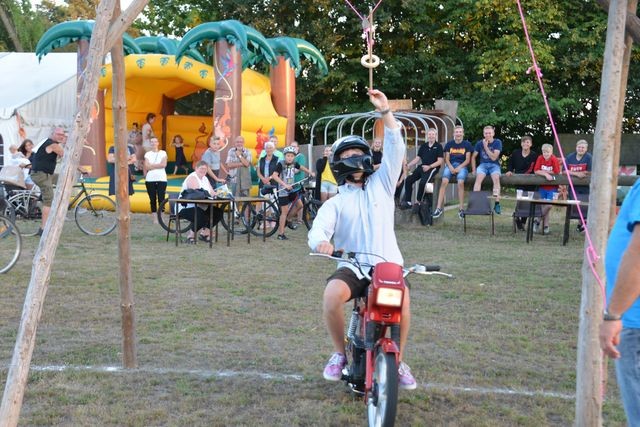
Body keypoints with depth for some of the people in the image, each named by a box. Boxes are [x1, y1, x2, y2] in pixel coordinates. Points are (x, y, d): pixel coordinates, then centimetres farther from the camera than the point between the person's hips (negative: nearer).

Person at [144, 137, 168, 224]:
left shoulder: (163, 153, 5)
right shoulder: (147, 154, 8)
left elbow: (164, 164, -9)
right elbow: (146, 167, -3)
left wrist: (151, 165, -6)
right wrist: (157, 165, -9)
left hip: (161, 179, -1)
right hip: (150, 179, 1)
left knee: (161, 199, -6)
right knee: (152, 199, 3)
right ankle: (154, 218, 7)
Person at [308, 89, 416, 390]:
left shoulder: (381, 184, 17)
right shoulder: (335, 203, 12)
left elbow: (395, 149, 6)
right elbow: (319, 229, -7)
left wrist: (385, 110, -3)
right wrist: (320, 241, -33)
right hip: (351, 267, 0)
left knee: (401, 298, -32)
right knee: (333, 294, -32)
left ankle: (398, 361, -8)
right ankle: (340, 353, -6)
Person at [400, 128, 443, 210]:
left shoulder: (438, 146, 2)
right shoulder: (423, 146, 18)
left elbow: (440, 161, -5)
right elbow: (417, 158, 17)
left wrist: (429, 166, -17)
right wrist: (409, 165, 1)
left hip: (433, 167, -6)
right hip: (422, 167, 6)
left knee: (422, 182, -30)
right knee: (408, 180, -13)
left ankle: (418, 202, -15)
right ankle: (408, 202, -11)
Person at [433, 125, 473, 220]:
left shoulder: (467, 144, 8)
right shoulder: (449, 144, 13)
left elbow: (467, 160, 2)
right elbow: (446, 159, 9)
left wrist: (459, 168, -12)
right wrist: (451, 167, -11)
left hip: (462, 166, -1)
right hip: (450, 165, 1)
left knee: (460, 182, -32)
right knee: (444, 181, -28)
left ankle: (461, 209, -24)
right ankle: (438, 208, -30)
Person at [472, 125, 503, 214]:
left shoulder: (497, 142, -3)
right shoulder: (479, 143, 5)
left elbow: (494, 157, -12)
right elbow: (473, 157, 11)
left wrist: (486, 147, -14)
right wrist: (474, 169, 1)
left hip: (494, 165, -1)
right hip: (483, 164, 1)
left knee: (496, 178, -34)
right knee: (478, 177, -32)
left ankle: (497, 203, -35)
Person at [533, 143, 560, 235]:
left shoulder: (554, 159, -14)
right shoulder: (540, 158, -7)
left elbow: (556, 172, -15)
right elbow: (536, 171, -10)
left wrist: (543, 171, -11)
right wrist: (546, 174, -22)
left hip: (552, 187, -2)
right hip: (542, 186, 2)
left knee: (548, 206, -9)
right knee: (544, 206, 5)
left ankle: (537, 221, 9)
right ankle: (545, 225, 14)